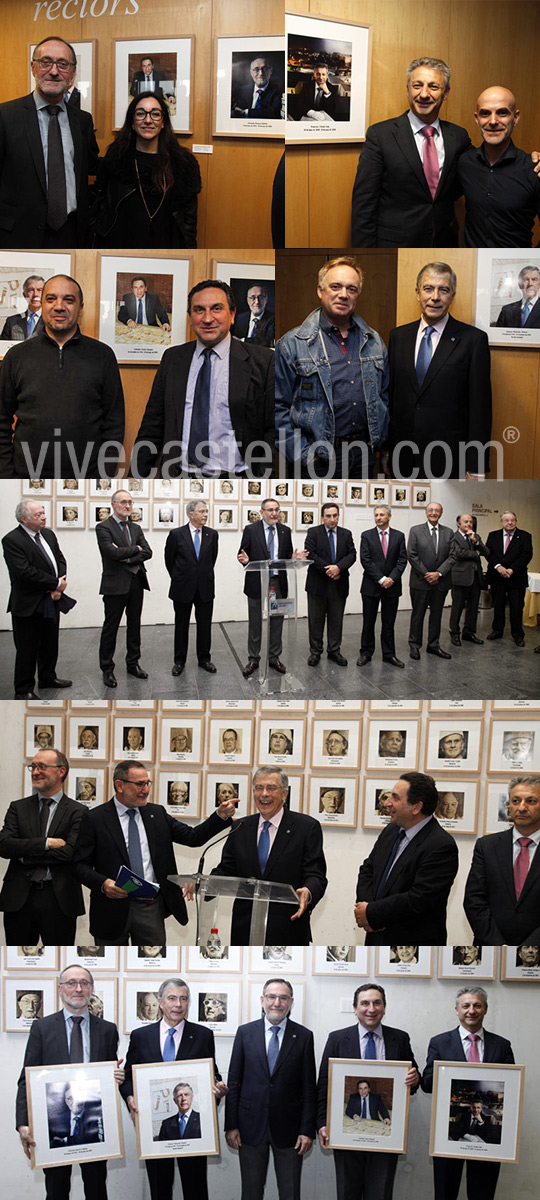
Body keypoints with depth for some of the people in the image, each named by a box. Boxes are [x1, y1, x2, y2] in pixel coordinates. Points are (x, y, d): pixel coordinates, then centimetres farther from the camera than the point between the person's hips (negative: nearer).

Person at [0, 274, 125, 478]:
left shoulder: (103, 356, 4)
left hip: (85, 476, -1)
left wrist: (105, 476, -5)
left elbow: (114, 422, 3)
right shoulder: (17, 356, 6)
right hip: (26, 473, 1)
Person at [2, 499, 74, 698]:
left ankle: (48, 677, 37)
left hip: (52, 601, 7)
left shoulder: (48, 534, 10)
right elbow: (25, 572, -24)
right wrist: (56, 584, -18)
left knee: (50, 644, 20)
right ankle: (24, 690, 12)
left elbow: (60, 560, 10)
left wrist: (59, 586, -8)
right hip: (28, 605, -7)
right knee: (27, 650, 1)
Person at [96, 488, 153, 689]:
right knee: (111, 627, 2)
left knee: (134, 625, 13)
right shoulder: (103, 527, -7)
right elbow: (113, 553, -20)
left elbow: (148, 552, 1)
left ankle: (133, 663, 24)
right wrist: (135, 549, -7)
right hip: (116, 584, -6)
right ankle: (107, 669, 10)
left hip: (136, 582, 6)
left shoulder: (136, 528, 13)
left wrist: (127, 558, -13)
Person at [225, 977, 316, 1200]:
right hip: (251, 1127, 1)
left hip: (288, 1128, -1)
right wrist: (231, 1125, -2)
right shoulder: (245, 1032, 1)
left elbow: (309, 1087, 0)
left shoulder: (303, 1036, -1)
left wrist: (307, 1130, -5)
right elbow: (233, 1082, 2)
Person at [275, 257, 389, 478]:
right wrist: (303, 456, -12)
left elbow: (384, 397, 19)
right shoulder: (292, 344, -4)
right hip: (319, 458, -4)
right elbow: (279, 408, -7)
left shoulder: (374, 342, 12)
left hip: (365, 456, 4)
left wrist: (379, 439, 9)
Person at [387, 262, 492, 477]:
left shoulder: (474, 340, -5)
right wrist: (384, 449, 8)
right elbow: (390, 394, 11)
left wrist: (476, 467, -10)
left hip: (447, 460, -3)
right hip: (402, 456, 3)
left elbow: (480, 406, -6)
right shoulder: (398, 336, 8)